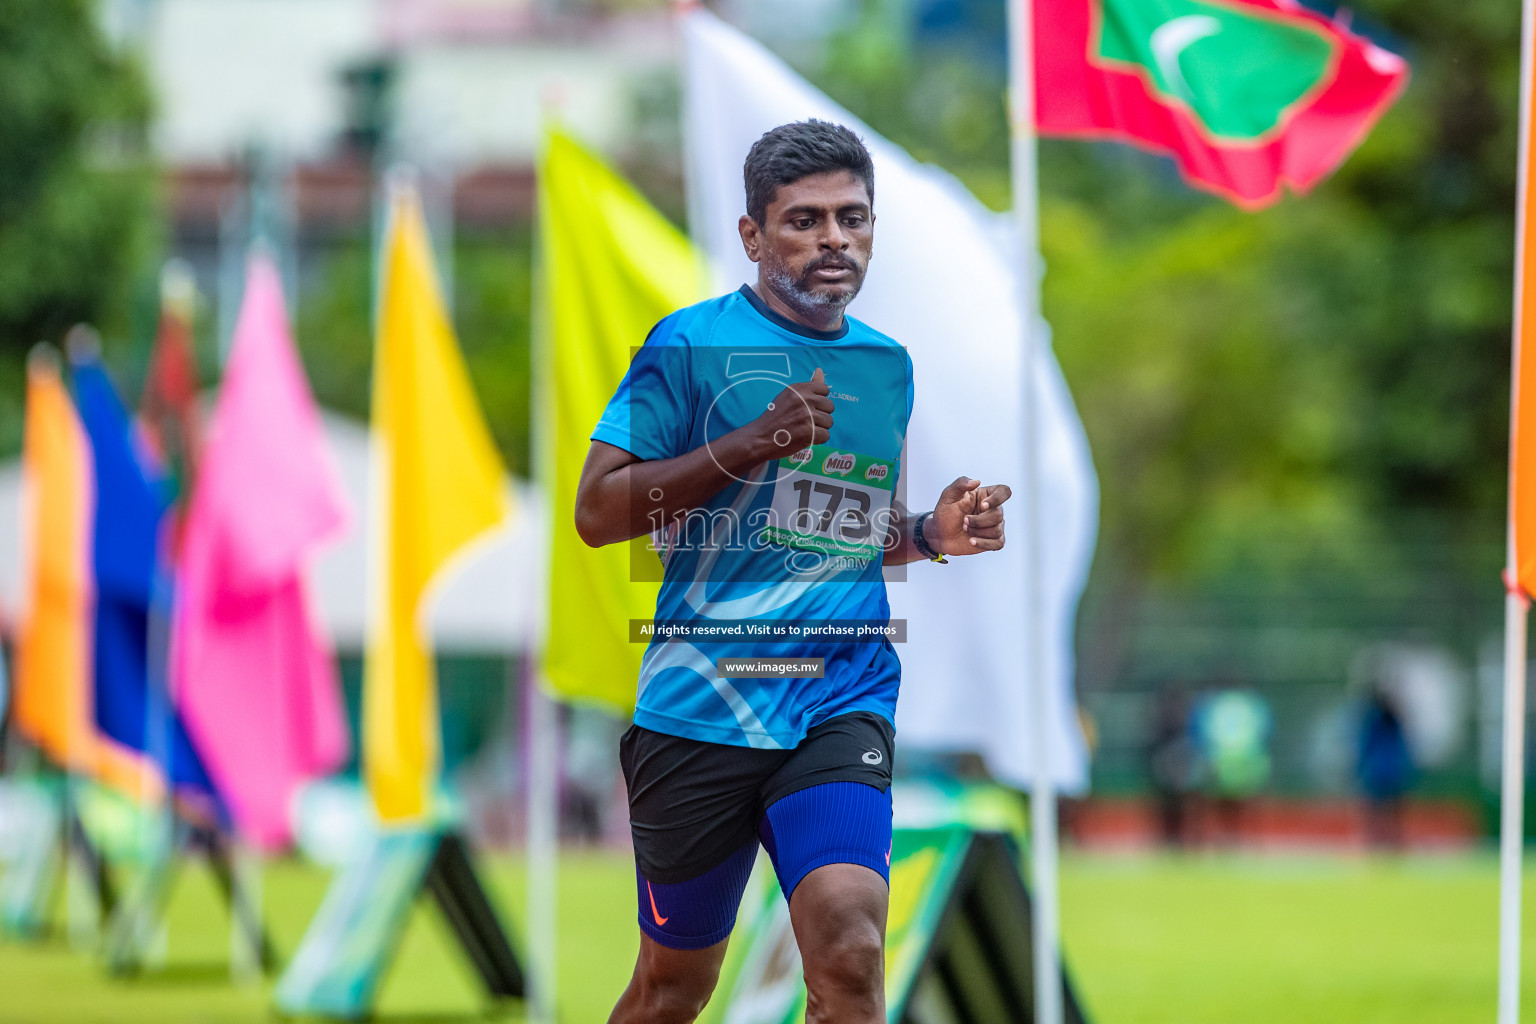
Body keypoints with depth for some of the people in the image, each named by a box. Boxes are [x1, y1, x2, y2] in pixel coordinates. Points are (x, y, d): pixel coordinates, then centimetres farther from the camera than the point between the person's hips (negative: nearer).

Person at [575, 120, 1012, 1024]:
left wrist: (932, 534, 6)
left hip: (844, 700, 3)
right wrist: (750, 444, -16)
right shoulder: (693, 343, -3)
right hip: (700, 703, -3)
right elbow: (596, 512, -8)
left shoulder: (888, 366, 14)